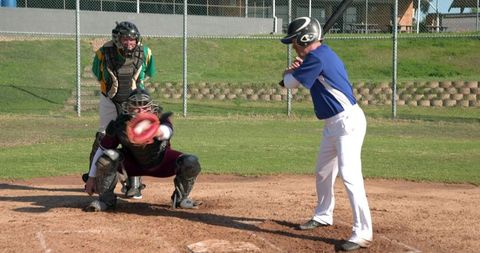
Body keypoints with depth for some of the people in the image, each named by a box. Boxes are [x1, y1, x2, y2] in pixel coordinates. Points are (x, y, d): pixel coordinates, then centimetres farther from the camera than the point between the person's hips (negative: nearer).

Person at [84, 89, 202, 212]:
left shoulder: (160, 119, -29)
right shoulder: (119, 125, -25)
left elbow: (167, 130, -55)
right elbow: (102, 150, -14)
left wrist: (159, 132, -80)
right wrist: (91, 178, -13)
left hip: (161, 162, 0)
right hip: (132, 163, 0)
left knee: (191, 162, -25)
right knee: (108, 157, -30)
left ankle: (180, 198, 3)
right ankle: (106, 199, -6)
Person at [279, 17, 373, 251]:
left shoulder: (316, 58, -18)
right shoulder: (322, 54, 13)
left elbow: (290, 83, -9)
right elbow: (290, 81, 20)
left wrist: (290, 72, 13)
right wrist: (295, 69, -2)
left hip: (348, 121, -11)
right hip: (333, 124, 11)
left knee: (349, 174, -18)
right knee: (324, 172, 22)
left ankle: (363, 233, -20)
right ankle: (323, 216, 40)